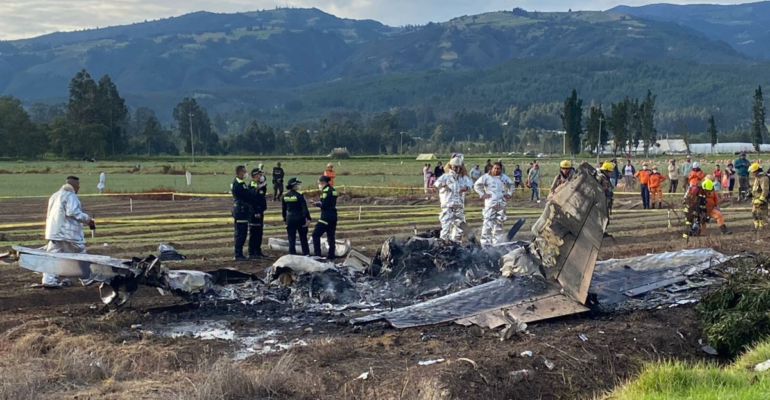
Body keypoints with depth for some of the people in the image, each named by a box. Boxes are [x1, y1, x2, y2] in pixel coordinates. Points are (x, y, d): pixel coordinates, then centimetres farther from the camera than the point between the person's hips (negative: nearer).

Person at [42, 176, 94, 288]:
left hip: (53, 232, 7)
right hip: (69, 233, -7)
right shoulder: (70, 196, -10)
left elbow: (49, 215, 22)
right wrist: (88, 219, -16)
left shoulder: (54, 196, 18)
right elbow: (73, 212, -23)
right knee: (79, 255, 6)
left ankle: (49, 280, -7)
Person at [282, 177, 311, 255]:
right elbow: (305, 208, -16)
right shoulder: (299, 196, -13)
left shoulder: (284, 196, 2)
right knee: (303, 238, 10)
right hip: (300, 218, -3)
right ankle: (306, 254, 14)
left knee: (291, 239, 7)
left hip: (290, 219, 3)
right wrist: (308, 218, -12)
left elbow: (283, 209, 9)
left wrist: (285, 219, 19)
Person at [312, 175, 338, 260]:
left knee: (316, 234, -3)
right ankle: (331, 256, 15)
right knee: (331, 236, 12)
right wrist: (320, 202, 8)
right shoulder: (333, 190, 13)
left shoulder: (326, 191, -14)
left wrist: (316, 204, -1)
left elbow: (324, 205, -18)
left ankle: (317, 254, -6)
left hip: (326, 216, -9)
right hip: (333, 216, 9)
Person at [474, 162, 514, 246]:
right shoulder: (486, 177, -2)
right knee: (488, 223, -14)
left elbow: (511, 185, 28)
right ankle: (485, 242, -14)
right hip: (490, 203, -5)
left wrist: (509, 194, 13)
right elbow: (477, 185, 1)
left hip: (501, 204, 5)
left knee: (499, 223, 10)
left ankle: (496, 241, 19)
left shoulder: (504, 177, 13)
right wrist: (482, 194, -7)